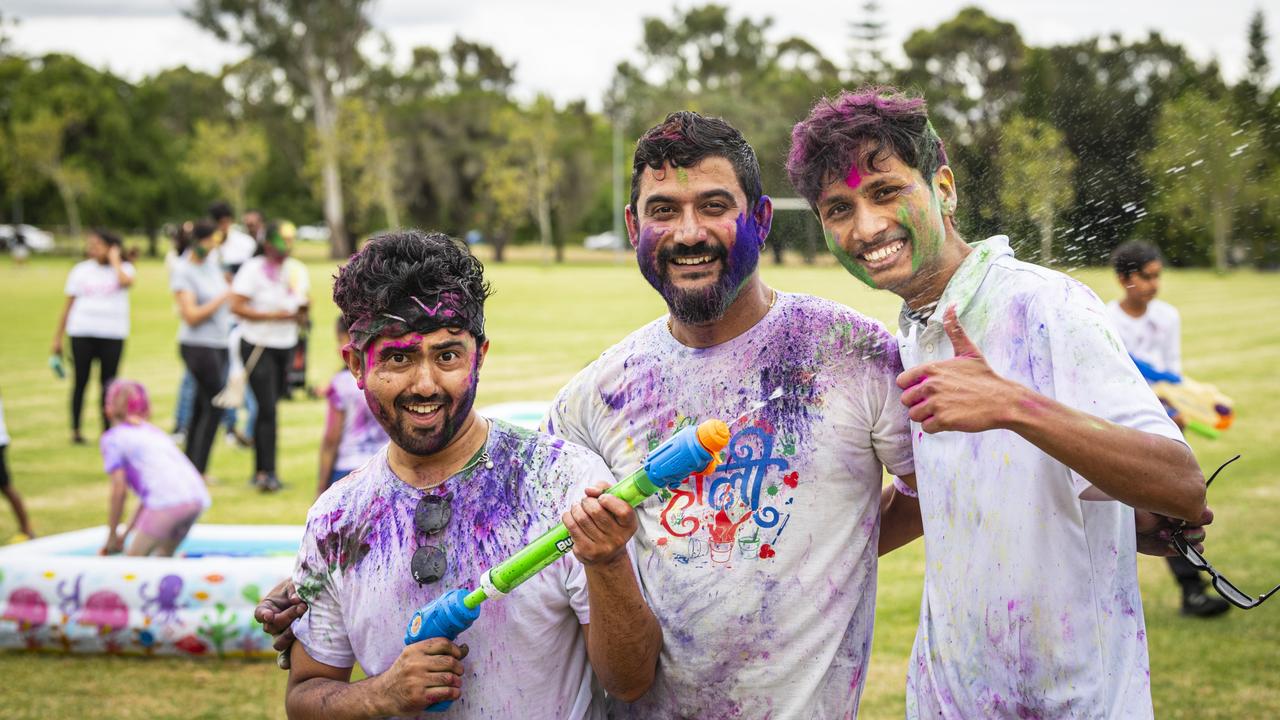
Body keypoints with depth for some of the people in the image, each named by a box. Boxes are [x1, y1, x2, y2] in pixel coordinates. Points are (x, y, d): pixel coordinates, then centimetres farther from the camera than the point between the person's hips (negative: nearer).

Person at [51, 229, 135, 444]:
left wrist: (114, 259, -9)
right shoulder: (80, 270, 7)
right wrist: (58, 337, 7)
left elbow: (126, 281, -23)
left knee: (108, 383, 2)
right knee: (81, 381, 3)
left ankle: (107, 431, 8)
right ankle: (75, 430, 9)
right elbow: (68, 305, 9)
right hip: (82, 333, 1)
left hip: (112, 335, -1)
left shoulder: (123, 268, 3)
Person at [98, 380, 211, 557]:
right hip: (198, 499, 7)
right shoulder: (153, 431, 31)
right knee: (163, 558, 23)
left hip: (167, 502, -7)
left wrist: (112, 537, 12)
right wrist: (126, 533, 34)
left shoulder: (112, 438, 11)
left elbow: (119, 491, 3)